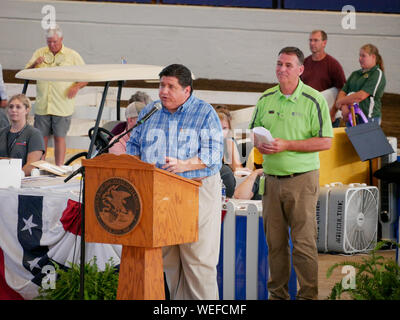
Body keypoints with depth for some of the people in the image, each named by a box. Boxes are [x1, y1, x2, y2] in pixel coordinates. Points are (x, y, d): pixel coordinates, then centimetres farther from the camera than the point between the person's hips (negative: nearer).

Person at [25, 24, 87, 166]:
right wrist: (34, 64, -13)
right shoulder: (39, 53, 9)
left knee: (59, 137, -1)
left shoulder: (72, 56, 4)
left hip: (62, 106, -2)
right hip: (42, 106, 2)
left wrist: (77, 86, -13)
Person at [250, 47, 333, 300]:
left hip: (302, 178, -5)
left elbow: (326, 141, -10)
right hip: (272, 178, 5)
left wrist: (287, 145, -16)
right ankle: (278, 293, 19)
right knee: (275, 241, 9)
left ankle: (308, 295, 2)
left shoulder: (314, 100, -6)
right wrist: (259, 143, -4)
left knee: (304, 242, -5)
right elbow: (254, 130, 20)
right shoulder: (266, 98, 10)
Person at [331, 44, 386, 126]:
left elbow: (361, 96, -16)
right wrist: (344, 107, -12)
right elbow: (342, 92, 9)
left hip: (368, 119, -7)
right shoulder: (355, 74, 17)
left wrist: (340, 102, -7)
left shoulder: (377, 74, -6)